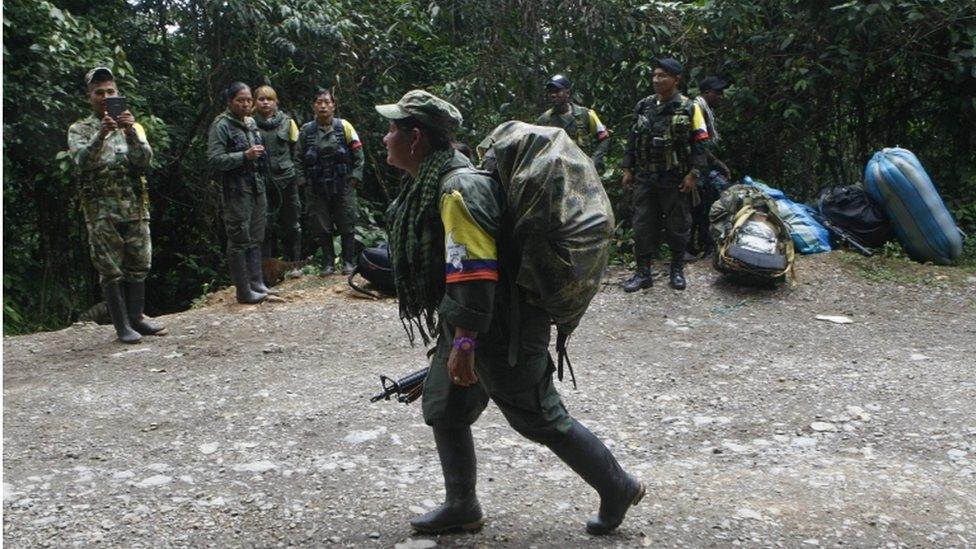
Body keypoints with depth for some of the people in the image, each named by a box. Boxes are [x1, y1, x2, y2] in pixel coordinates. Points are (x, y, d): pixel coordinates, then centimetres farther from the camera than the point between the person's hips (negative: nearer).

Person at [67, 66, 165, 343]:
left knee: (138, 267, 8)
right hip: (101, 211, -3)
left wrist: (130, 132, -24)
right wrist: (100, 136, -30)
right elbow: (82, 162, -14)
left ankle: (136, 319, 19)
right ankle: (123, 326, 5)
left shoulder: (132, 127, 11)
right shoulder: (79, 130, 4)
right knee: (111, 271, -1)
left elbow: (144, 159, -6)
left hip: (136, 209, 3)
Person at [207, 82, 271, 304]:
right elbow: (214, 160, -17)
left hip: (257, 189, 7)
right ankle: (244, 291, 2)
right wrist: (245, 156, -22)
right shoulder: (221, 126, -9)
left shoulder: (251, 123, 13)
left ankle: (257, 282, 22)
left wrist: (259, 153, 10)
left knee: (256, 238, 13)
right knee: (240, 240, -3)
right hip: (236, 192, -7)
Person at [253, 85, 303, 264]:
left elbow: (296, 150, 10)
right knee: (265, 226, 2)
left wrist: (295, 173, 5)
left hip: (287, 179, 2)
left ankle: (294, 262, 19)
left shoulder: (287, 122, 6)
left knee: (292, 225, 8)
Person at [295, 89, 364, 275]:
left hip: (343, 186, -1)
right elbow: (299, 158, 8)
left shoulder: (344, 126, -2)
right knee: (322, 228, 6)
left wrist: (354, 177, -5)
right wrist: (303, 180, 1)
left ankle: (348, 262, 15)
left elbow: (358, 154, 1)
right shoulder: (306, 131, 1)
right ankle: (328, 263, 17)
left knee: (347, 225, 4)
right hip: (317, 188, 1)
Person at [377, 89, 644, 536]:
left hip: (499, 333, -10)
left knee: (542, 420, 3)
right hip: (465, 327, 10)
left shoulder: (459, 189, -24)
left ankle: (619, 489, 21)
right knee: (443, 412, 16)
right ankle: (461, 507, 32)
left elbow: (475, 273, -30)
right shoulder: (432, 183, 11)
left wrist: (464, 343, -29)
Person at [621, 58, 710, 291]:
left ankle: (677, 270, 23)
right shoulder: (644, 106, 6)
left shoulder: (689, 109, -6)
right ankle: (643, 272, 13)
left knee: (678, 226, 8)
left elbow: (699, 144, -7)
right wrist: (627, 169, 9)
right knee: (643, 225, 4)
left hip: (675, 181, -3)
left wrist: (693, 174, -13)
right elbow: (633, 140, 12)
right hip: (645, 178, 3)